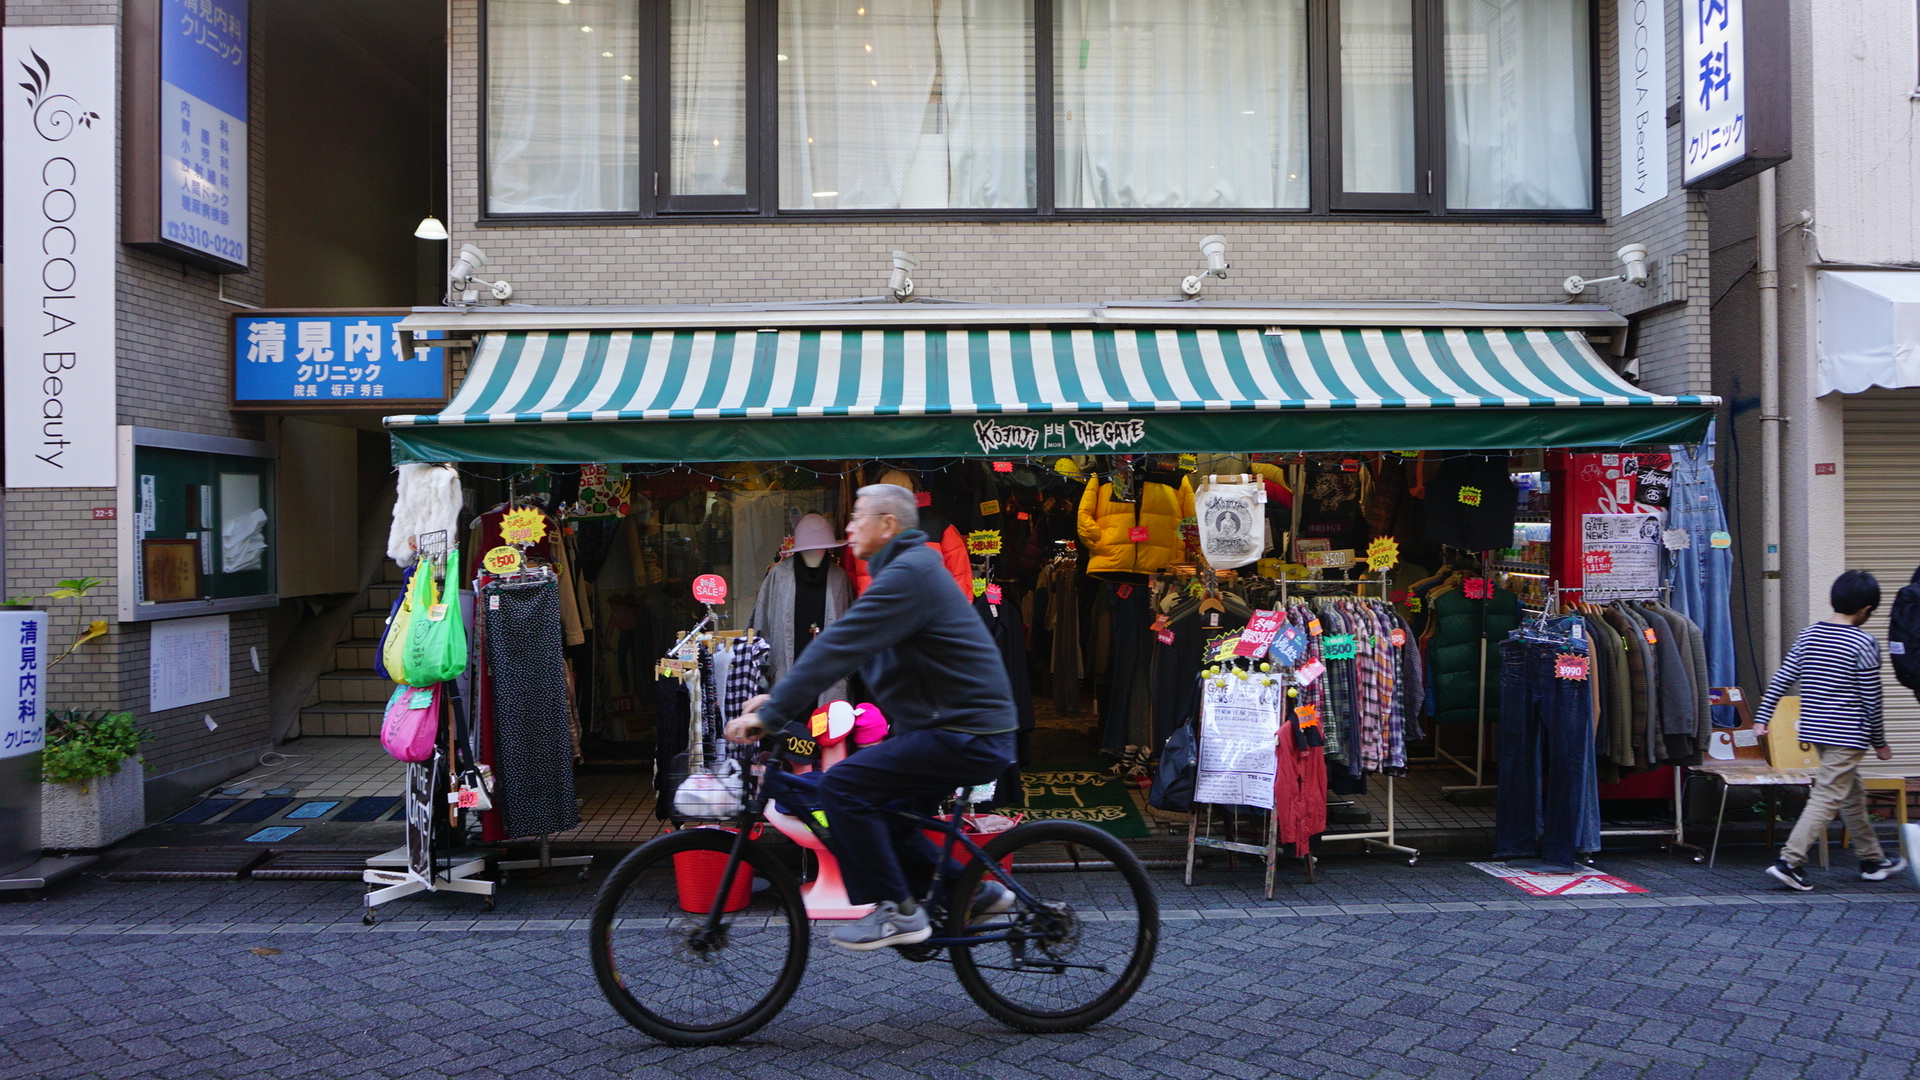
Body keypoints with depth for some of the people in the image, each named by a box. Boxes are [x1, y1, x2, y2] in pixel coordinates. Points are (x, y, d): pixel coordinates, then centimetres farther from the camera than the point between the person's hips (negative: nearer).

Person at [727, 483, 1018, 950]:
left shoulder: (908, 574, -17)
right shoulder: (903, 570, 17)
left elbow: (838, 648, -23)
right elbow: (842, 649, 18)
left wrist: (771, 714, -21)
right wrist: (781, 699, 10)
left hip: (967, 736, -11)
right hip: (962, 727, 11)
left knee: (841, 785, -16)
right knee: (883, 817, 17)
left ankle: (896, 911, -5)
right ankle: (972, 891, 27)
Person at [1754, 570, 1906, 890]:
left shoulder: (1808, 635, 4)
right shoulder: (1864, 644, -12)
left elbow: (1780, 680, 1)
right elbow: (1871, 699, -8)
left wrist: (1762, 718, 4)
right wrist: (1879, 742, 3)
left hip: (1815, 729, 7)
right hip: (1848, 734, -7)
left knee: (1853, 795, 20)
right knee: (1828, 797, -7)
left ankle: (1873, 861, 32)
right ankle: (1789, 861, -14)